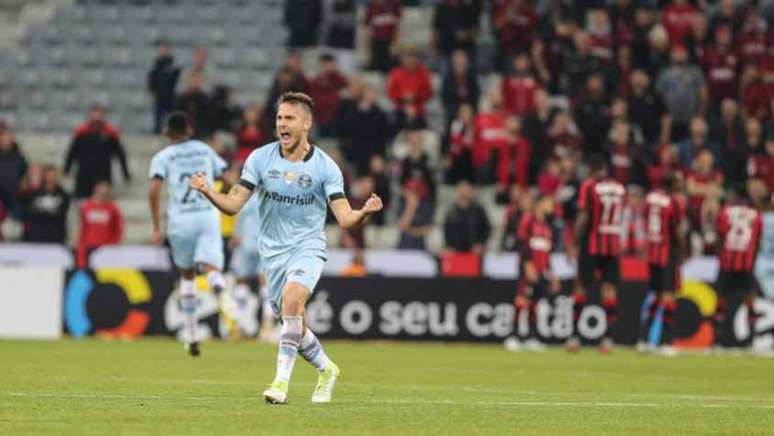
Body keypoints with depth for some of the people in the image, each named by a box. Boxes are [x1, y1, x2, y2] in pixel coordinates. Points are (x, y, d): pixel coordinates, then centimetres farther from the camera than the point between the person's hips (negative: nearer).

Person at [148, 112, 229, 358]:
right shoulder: (205, 150, 16)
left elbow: (154, 191, -8)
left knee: (187, 274, 18)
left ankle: (190, 335, 22)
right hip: (208, 215, 0)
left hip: (180, 219, 0)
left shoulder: (163, 157, 7)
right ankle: (217, 281, -54)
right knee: (211, 267, -13)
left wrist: (156, 227, -7)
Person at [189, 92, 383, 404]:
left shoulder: (325, 167, -8)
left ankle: (282, 380, -28)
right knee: (293, 325, 7)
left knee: (292, 299, -31)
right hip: (272, 250, 4)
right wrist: (208, 192, -22)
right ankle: (325, 369, 36)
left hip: (308, 247, -3)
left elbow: (344, 218, -11)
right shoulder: (260, 159, -2)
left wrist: (364, 213, -33)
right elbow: (234, 204, -3)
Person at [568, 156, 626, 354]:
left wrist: (575, 243, -6)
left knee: (581, 287, 4)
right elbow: (619, 218, 13)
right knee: (609, 288, 2)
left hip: (592, 244, -4)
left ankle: (575, 336, 5)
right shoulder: (619, 188, 7)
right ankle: (607, 336, -4)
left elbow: (583, 218, -12)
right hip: (613, 244, 4)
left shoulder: (589, 186, -8)